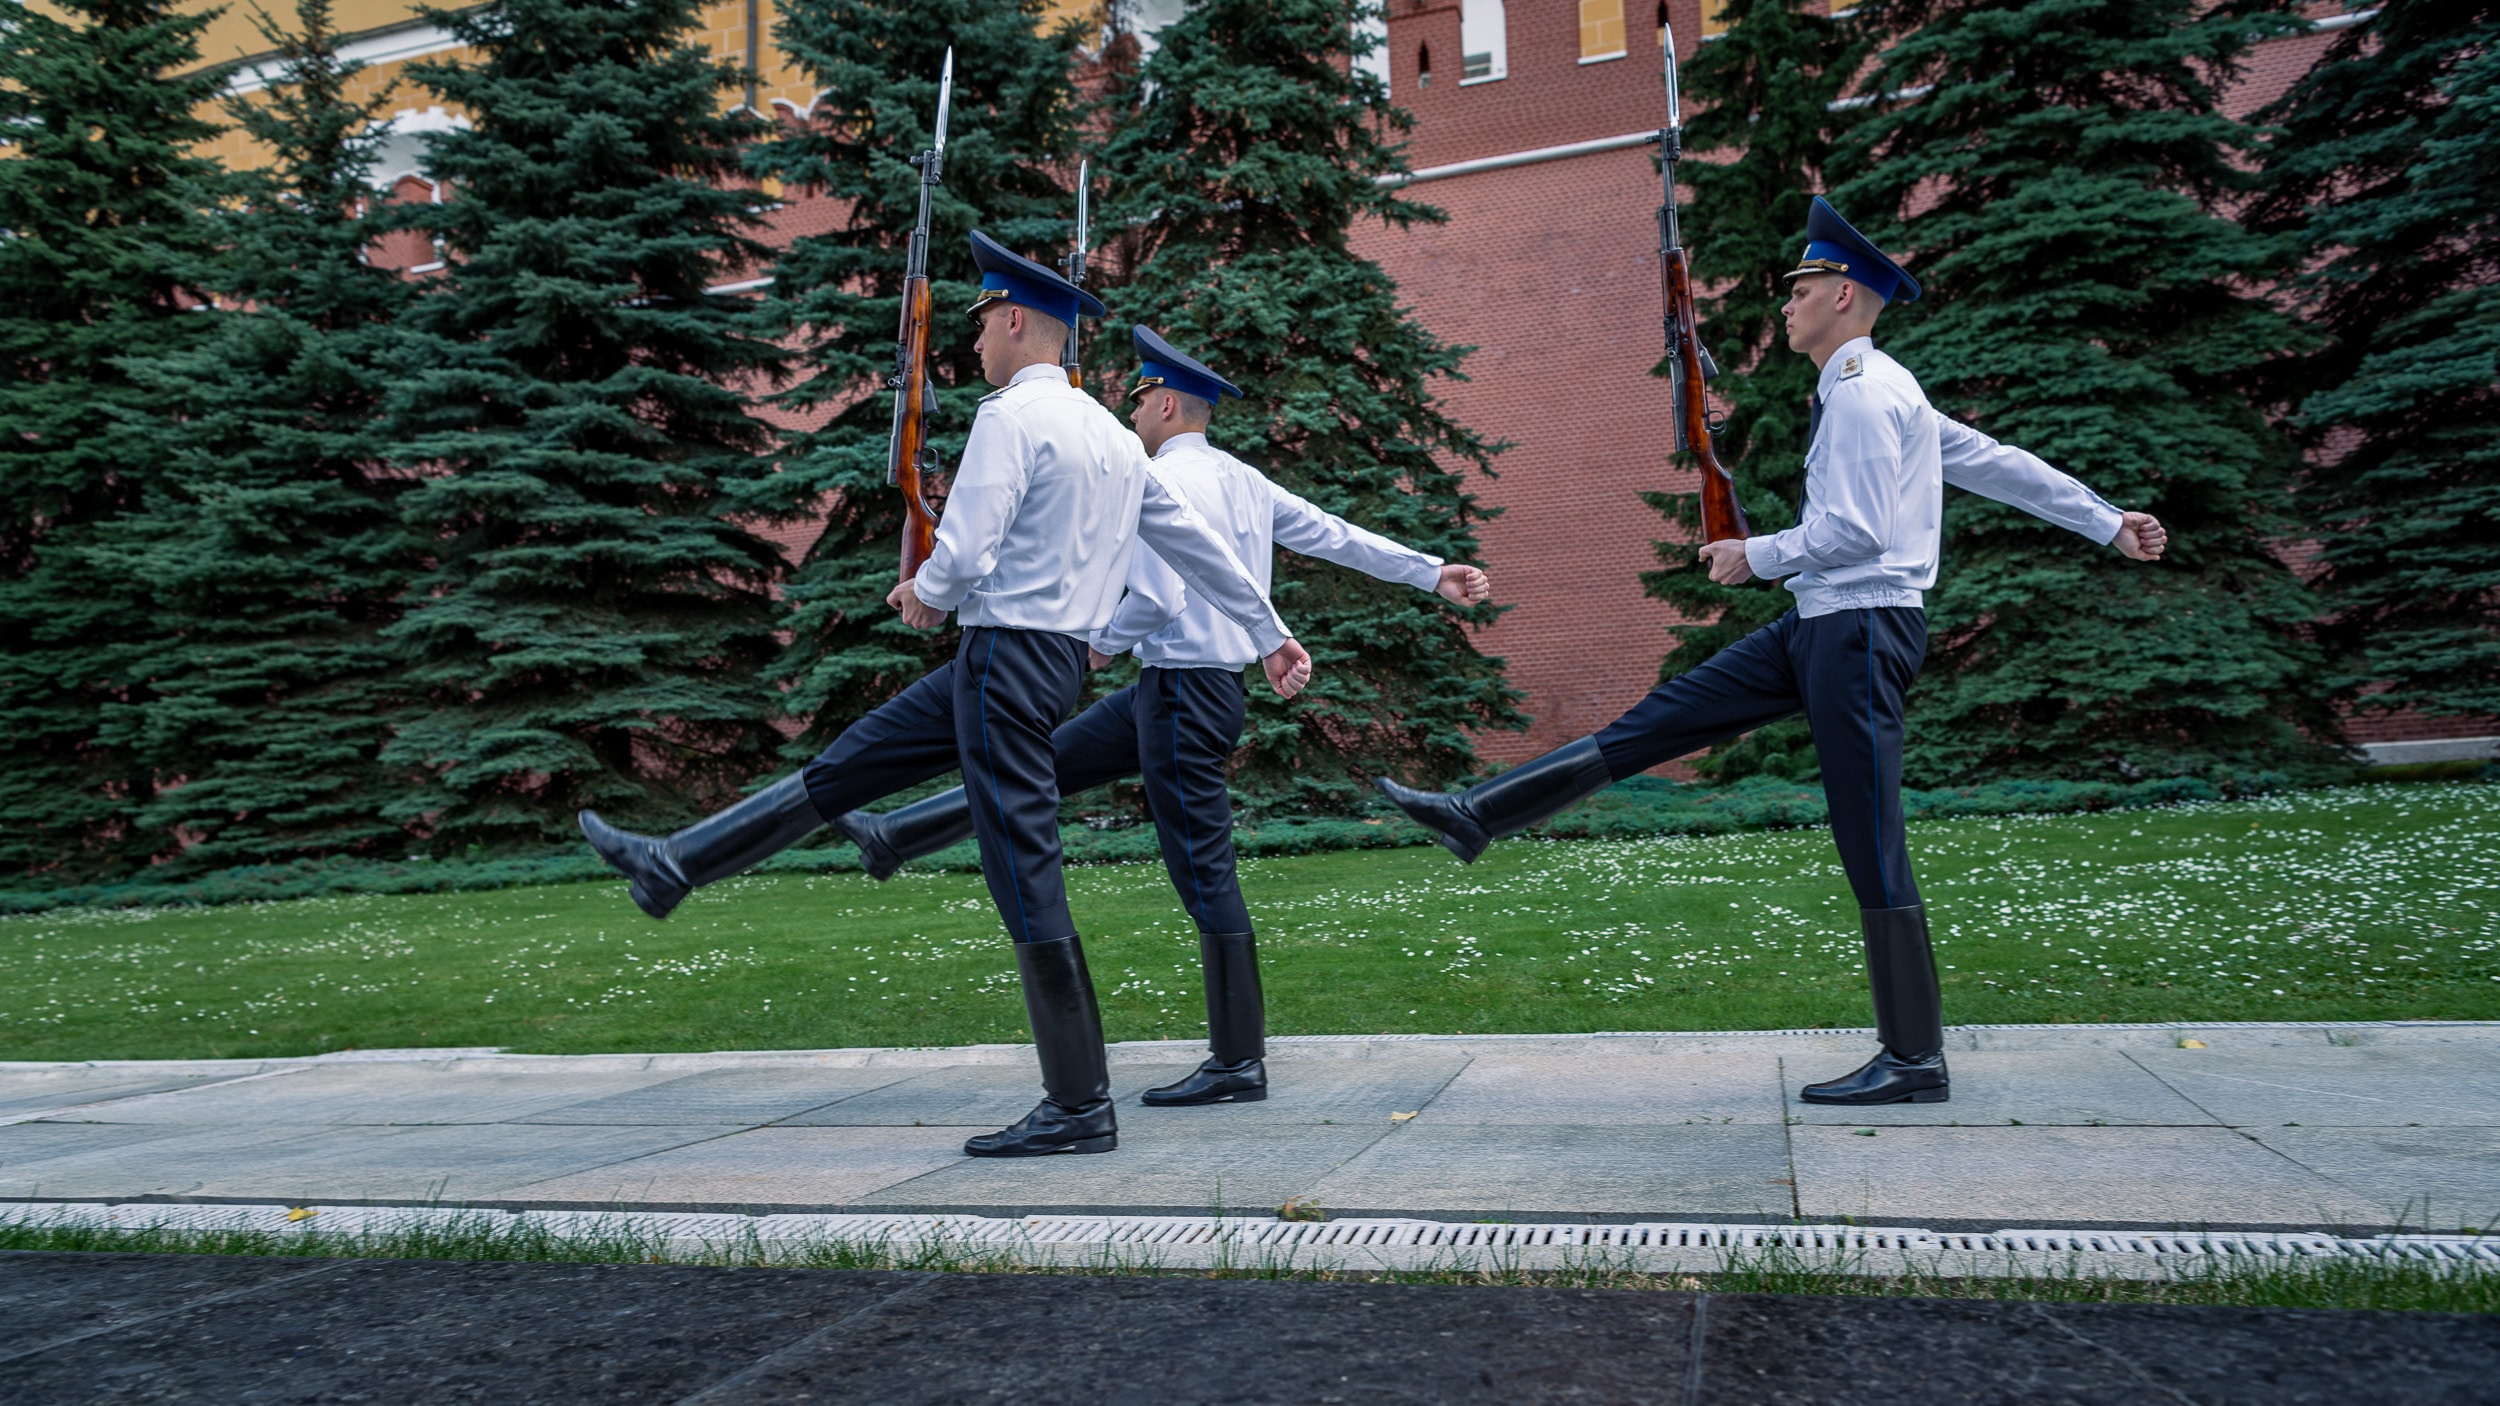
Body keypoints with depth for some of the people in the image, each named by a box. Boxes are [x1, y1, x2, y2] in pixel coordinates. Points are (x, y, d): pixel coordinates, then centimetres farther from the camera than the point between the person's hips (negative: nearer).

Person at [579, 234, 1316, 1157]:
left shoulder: (1011, 417, -11)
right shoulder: (1113, 434, 16)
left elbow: (964, 554, -20)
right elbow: (1197, 541, 19)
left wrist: (925, 595, 3)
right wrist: (1271, 636, 25)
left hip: (1008, 650, -10)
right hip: (1053, 655, 10)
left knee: (1025, 878, -5)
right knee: (846, 766, 16)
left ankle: (1081, 1108, 2)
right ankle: (673, 866, 27)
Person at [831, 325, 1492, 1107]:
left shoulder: (1166, 480, -14)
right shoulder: (1241, 480, 12)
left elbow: (1156, 598, -22)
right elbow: (1334, 534, 11)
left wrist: (1105, 641, -2)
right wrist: (1433, 573, 13)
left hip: (1185, 693, -10)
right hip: (1172, 687, 10)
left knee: (1204, 875, -4)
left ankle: (1239, 1065, 4)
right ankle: (893, 839, 33)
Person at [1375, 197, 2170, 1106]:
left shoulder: (1863, 394, -12)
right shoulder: (1876, 393, 19)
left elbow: (1854, 530, -20)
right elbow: (1999, 464, 22)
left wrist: (1756, 556, -6)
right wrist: (2107, 523, 26)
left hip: (1861, 628, -10)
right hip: (1819, 626, 10)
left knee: (1870, 848, -6)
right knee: (1660, 717, 2)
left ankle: (1915, 1061, 3)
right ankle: (1478, 816, 0)